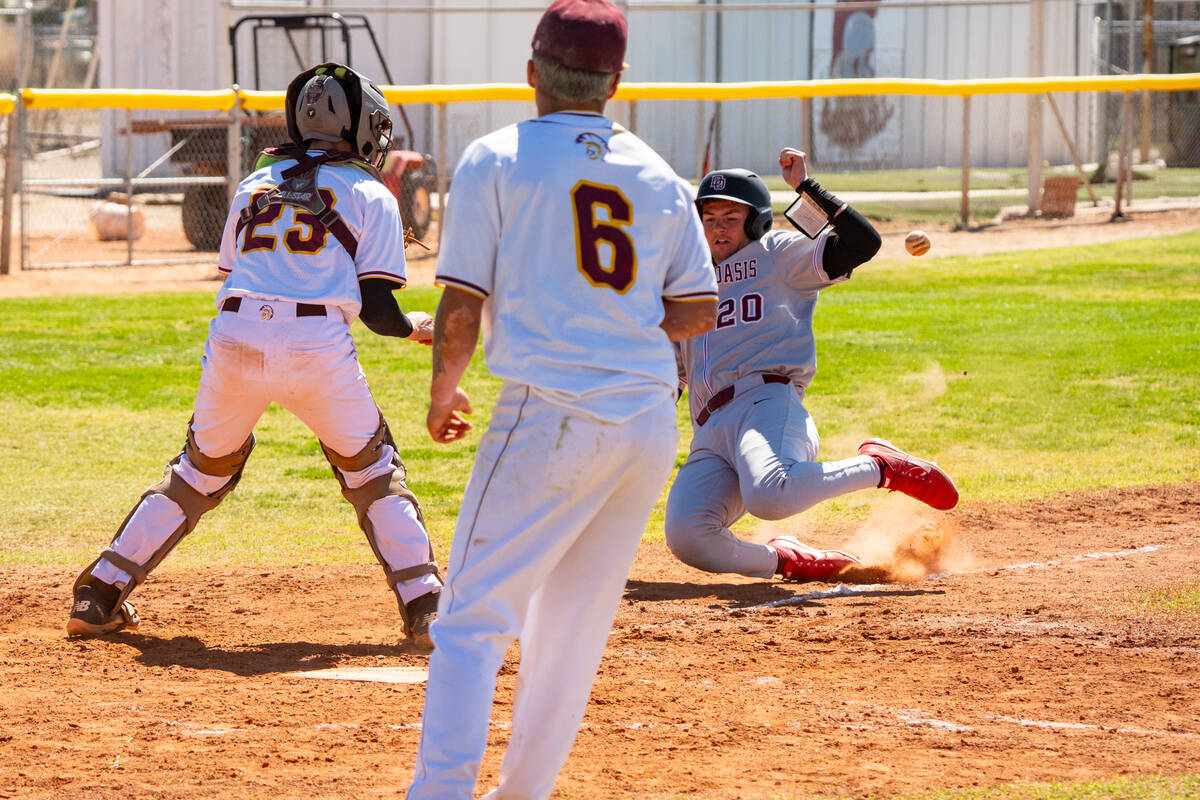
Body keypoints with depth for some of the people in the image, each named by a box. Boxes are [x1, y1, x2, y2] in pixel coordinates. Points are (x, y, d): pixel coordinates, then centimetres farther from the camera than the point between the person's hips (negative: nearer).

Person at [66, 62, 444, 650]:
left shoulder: (254, 184, 24)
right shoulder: (371, 197, 12)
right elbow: (378, 309, 5)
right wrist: (416, 327, 26)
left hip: (235, 336, 3)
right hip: (318, 345, -3)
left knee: (202, 470, 19)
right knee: (375, 475, 13)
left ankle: (97, 598, 17)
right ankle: (425, 612, 4)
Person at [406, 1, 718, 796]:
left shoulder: (496, 161, -1)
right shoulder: (659, 176, 12)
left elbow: (460, 310, -5)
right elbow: (698, 311, 11)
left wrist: (443, 393, 12)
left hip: (550, 417, -5)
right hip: (652, 420, 5)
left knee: (473, 617, -5)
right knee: (576, 622, 15)